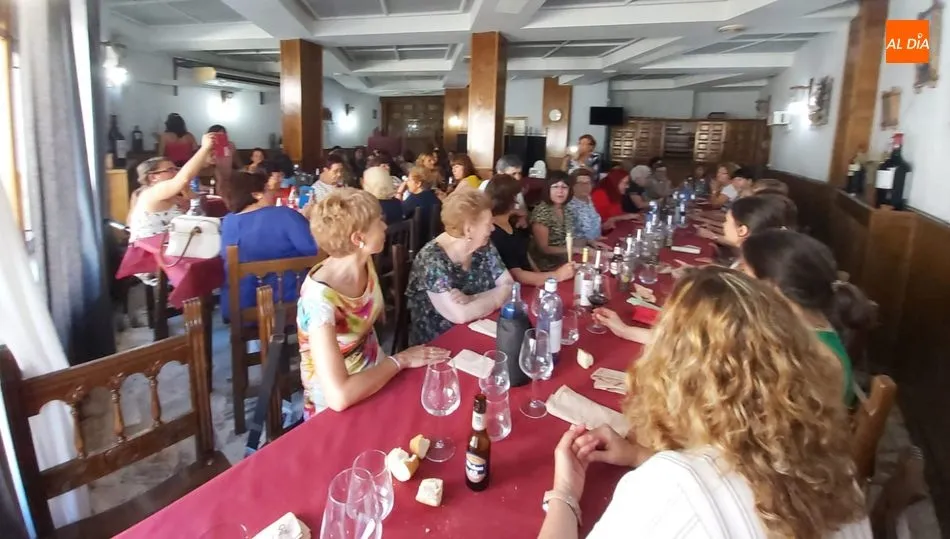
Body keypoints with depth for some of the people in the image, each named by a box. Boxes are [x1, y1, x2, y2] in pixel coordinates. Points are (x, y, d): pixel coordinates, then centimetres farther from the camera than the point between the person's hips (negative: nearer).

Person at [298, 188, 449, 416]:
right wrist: (400, 361, -22)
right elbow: (339, 397, -34)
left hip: (375, 376, 6)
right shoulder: (319, 298, -28)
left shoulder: (364, 263, -8)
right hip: (334, 410, -6)